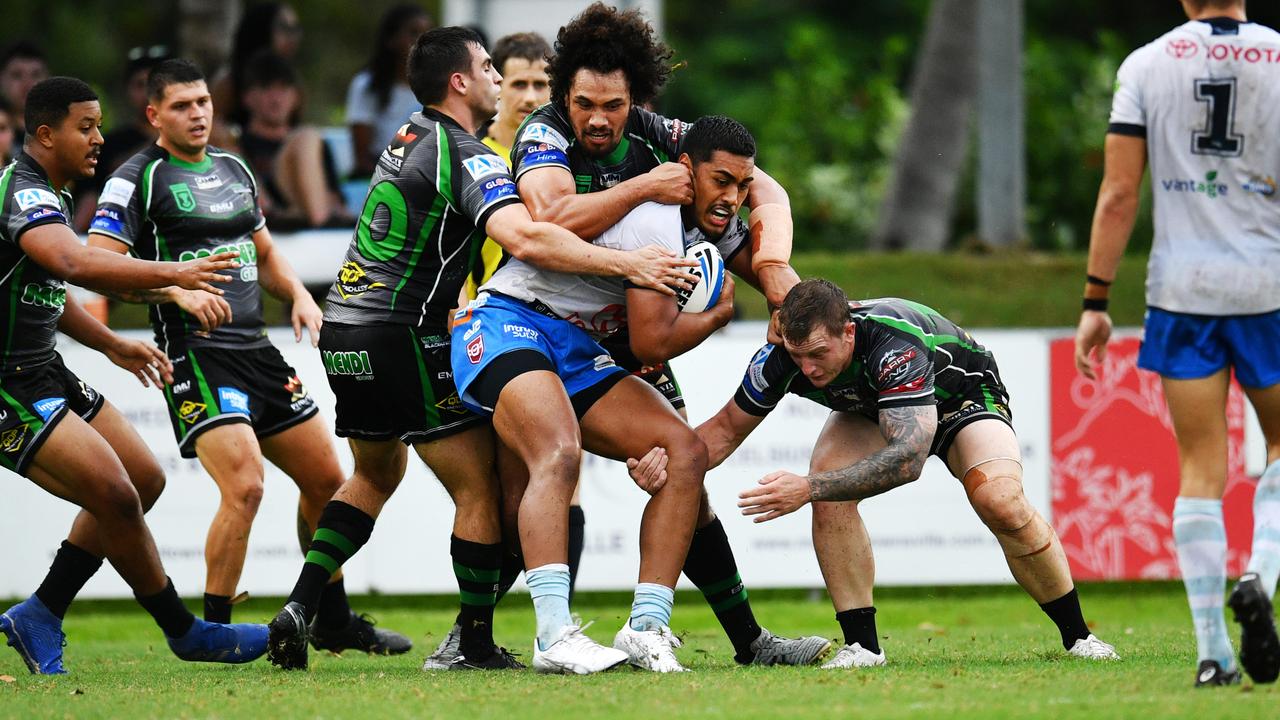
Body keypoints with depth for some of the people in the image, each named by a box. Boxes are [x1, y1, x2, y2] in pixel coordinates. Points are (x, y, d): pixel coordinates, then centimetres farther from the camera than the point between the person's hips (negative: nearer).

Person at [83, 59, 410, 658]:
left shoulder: (234, 170, 18)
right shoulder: (138, 179, -5)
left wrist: (299, 295, 8)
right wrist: (176, 290, -24)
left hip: (257, 351, 8)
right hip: (195, 355, -8)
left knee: (326, 479, 10)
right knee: (245, 486, -22)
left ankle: (333, 621, 25)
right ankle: (213, 632, -11)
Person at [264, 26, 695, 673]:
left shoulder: (411, 137, 14)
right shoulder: (465, 157, -15)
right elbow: (523, 237, -31)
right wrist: (625, 263, -31)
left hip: (344, 330, 9)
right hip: (400, 338, -9)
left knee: (375, 476, 25)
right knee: (481, 489, 0)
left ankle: (301, 605, 11)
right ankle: (477, 645, 3)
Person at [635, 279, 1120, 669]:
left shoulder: (893, 344, -45)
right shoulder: (781, 356, -28)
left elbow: (908, 456, -51)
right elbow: (727, 428, -11)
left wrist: (810, 487, -57)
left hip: (961, 392, -5)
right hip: (870, 408, 5)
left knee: (1000, 502, -28)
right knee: (830, 498, -24)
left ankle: (1077, 637, -10)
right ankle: (861, 645, -14)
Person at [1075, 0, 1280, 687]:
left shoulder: (1146, 66, -1)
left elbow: (1118, 195, -3)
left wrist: (1096, 303, 1)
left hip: (1182, 291, 1)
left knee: (1200, 469, 4)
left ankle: (1212, 650, -1)